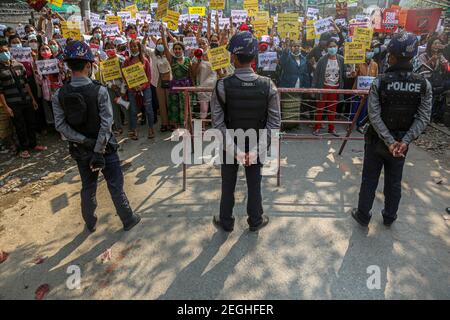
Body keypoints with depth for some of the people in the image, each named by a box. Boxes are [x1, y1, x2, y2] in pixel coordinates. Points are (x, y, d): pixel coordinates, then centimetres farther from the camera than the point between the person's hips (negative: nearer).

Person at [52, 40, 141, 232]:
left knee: (88, 188, 19)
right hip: (105, 147, -4)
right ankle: (128, 220, 24)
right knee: (116, 186, 10)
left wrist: (85, 142, -13)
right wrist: (99, 151, -17)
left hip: (80, 151, 4)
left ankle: (90, 223, 35)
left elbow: (61, 125, -11)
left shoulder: (59, 95, -6)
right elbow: (106, 124, -21)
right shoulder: (99, 91, -17)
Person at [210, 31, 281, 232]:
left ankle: (226, 222, 37)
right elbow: (274, 122, -15)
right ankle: (256, 221, 38)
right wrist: (256, 147, -15)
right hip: (256, 146, 1)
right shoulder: (268, 86, -13)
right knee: (254, 185, 19)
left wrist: (233, 148, -17)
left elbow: (218, 122, -20)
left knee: (228, 185, 18)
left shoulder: (222, 86, -18)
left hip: (229, 146, -1)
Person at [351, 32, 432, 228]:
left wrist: (389, 141, -17)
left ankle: (363, 216, 25)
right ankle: (389, 217, 35)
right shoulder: (424, 84, -7)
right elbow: (423, 118, -12)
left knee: (369, 181, 12)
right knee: (394, 182, 18)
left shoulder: (379, 82, -15)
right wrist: (405, 140, -15)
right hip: (401, 142, 2)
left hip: (377, 140, -2)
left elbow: (374, 116, -19)